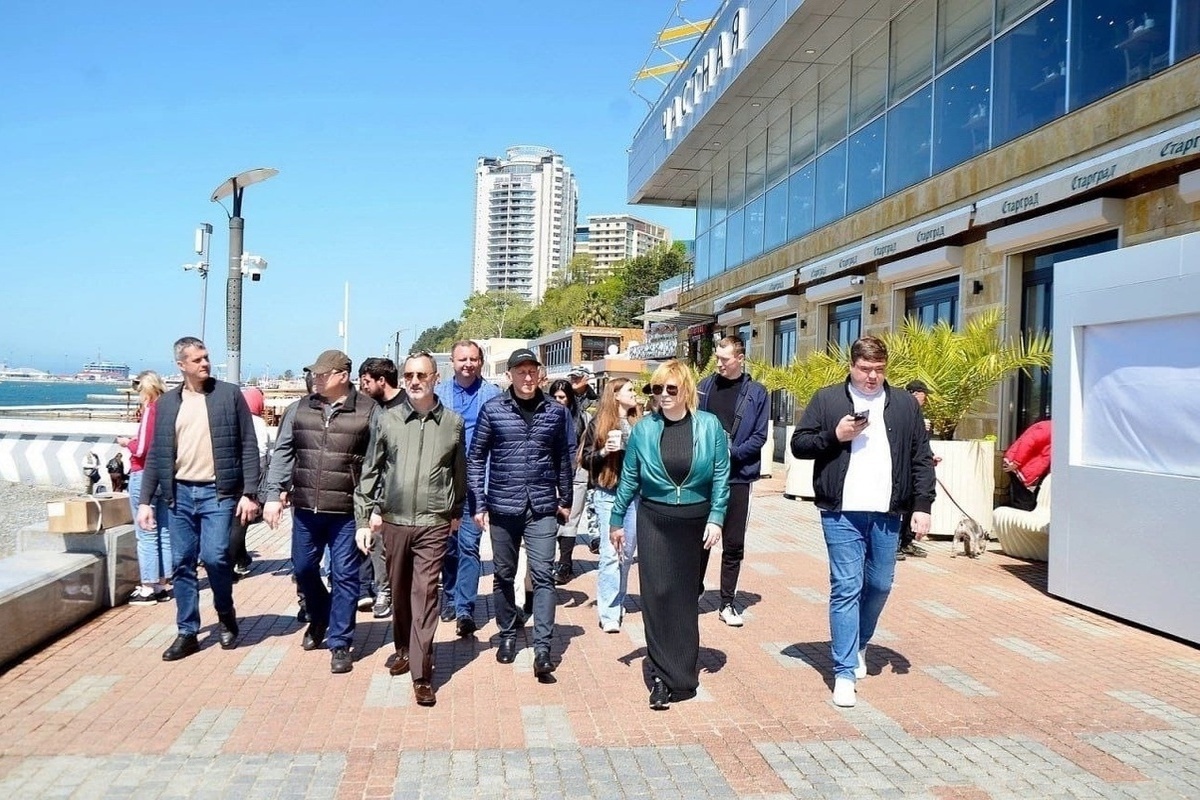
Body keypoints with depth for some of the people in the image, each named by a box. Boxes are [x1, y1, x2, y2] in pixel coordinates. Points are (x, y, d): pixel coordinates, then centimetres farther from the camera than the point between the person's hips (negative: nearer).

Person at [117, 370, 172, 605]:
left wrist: (127, 442, 2)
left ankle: (148, 588, 5)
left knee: (147, 535, -1)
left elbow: (142, 449, -17)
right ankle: (163, 585, 20)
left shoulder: (150, 409, -13)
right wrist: (135, 441, 14)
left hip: (144, 476, -7)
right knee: (164, 533, 12)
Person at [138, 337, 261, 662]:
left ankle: (226, 616, 14)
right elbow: (156, 455, 11)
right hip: (180, 494, 4)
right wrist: (145, 501, 5)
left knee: (214, 556, -13)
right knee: (182, 564, 7)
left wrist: (250, 492, -10)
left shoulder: (230, 394, -1)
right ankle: (187, 633, 19)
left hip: (217, 492, -3)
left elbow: (249, 447, -3)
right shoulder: (167, 402, 9)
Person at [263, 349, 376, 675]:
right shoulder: (299, 409, 5)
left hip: (347, 511, -4)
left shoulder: (368, 411, -7)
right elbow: (282, 453, 7)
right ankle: (319, 618, 43)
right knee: (303, 568, 16)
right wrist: (274, 494, -1)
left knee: (344, 576, 3)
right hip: (305, 508, 4)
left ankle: (340, 643, 16)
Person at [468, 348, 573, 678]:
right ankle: (507, 635, 30)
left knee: (543, 575, -4)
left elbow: (563, 458, 11)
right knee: (504, 575, 12)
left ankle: (542, 648, 0)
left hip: (542, 507, 0)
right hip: (502, 506, 0)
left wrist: (566, 499, 13)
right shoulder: (492, 409, -2)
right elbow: (476, 458, 1)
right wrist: (477, 504, -3)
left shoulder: (555, 411, 3)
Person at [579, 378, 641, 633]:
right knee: (610, 553, -7)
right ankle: (609, 613, -2)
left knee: (627, 552, 9)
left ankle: (617, 602, 26)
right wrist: (604, 451, -14)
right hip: (607, 494, -3)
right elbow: (585, 460, 2)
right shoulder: (598, 423, 1)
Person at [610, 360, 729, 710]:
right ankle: (662, 675, 5)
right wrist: (617, 521, 8)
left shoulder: (709, 425, -4)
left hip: (696, 522, 0)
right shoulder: (644, 428, -3)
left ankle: (682, 671, 27)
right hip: (654, 521, 0)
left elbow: (721, 475, -2)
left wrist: (716, 518, -9)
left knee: (686, 597, 11)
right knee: (657, 595, -4)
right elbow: (629, 478, 4)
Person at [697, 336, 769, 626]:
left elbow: (759, 436, -3)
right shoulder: (705, 386, 3)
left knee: (734, 544, 7)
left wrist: (731, 453, -16)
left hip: (737, 477, -1)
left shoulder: (756, 392, -1)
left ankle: (728, 602, 18)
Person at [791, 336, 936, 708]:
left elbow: (922, 459, 9)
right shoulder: (827, 399, 3)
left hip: (887, 513, 3)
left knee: (879, 586, 13)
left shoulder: (905, 404, 9)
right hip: (842, 513, -3)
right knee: (846, 589, -4)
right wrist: (835, 435, -13)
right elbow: (799, 444, 2)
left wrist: (922, 505, 1)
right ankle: (845, 672, 2)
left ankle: (858, 645, 38)